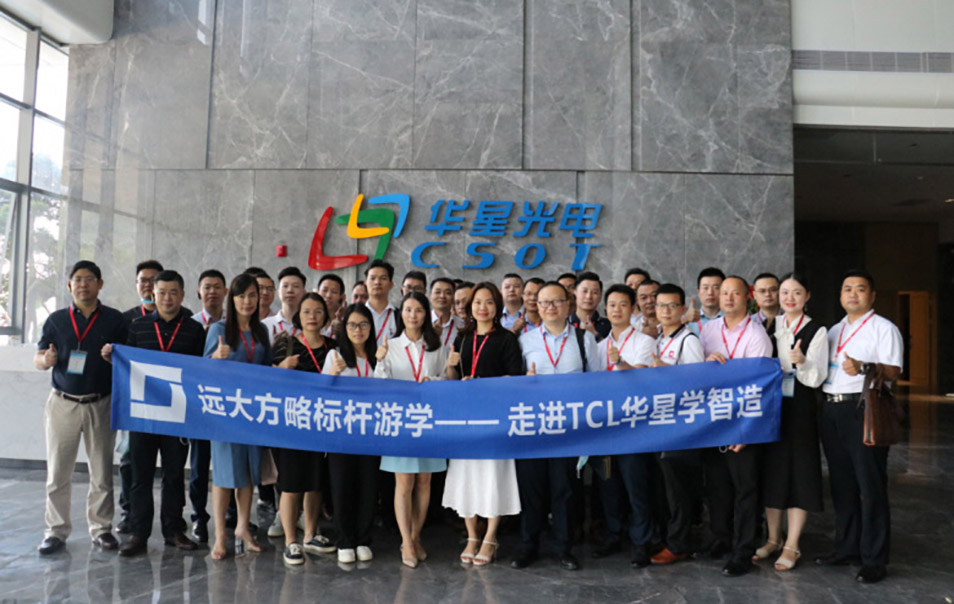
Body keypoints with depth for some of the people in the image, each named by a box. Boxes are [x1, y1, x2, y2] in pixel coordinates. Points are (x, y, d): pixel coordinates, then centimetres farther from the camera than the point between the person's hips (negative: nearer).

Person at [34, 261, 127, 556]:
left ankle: (101, 528, 18)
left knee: (102, 472, 6)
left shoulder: (115, 319, 3)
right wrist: (47, 360, -15)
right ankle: (56, 531, 16)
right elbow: (38, 359, 8)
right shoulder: (56, 319, 7)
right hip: (62, 403, 1)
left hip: (100, 404, -1)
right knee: (57, 472, 4)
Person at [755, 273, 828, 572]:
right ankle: (773, 538, 24)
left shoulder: (816, 331, -4)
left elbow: (816, 378, -9)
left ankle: (791, 545, 12)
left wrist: (801, 362, -29)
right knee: (772, 471, 10)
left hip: (799, 409, -4)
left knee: (798, 472, 1)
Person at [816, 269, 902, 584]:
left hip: (864, 409, -6)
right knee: (841, 483, 13)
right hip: (831, 408, 6)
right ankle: (846, 547, 24)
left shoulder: (884, 329, -1)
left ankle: (874, 560, 5)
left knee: (870, 485, -3)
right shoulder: (833, 331, 19)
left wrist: (863, 368, -29)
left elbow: (892, 371, -12)